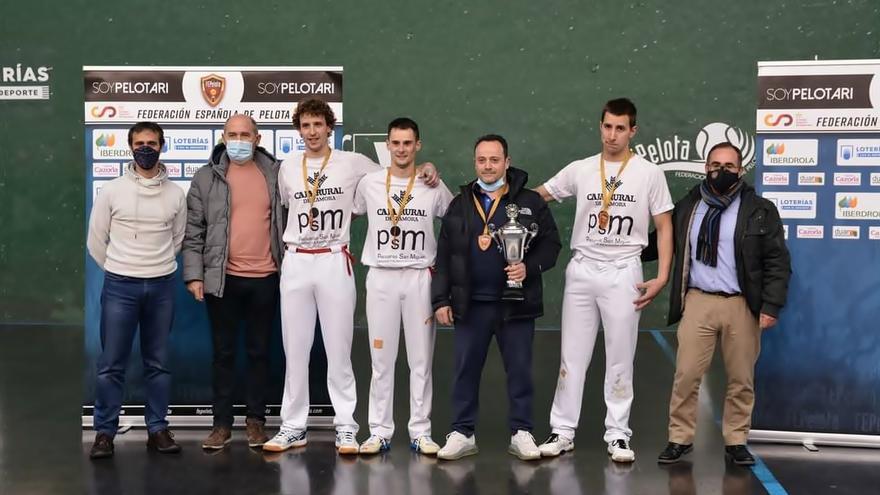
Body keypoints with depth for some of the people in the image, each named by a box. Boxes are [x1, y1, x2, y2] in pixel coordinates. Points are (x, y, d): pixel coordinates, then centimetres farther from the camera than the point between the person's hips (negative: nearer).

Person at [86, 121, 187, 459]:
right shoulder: (111, 191, -2)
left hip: (162, 285, 2)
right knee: (111, 364, 0)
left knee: (158, 364, 8)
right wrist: (118, 270, 9)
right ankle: (104, 432, 9)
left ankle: (157, 429, 17)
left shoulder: (176, 194, 3)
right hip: (120, 285, -2)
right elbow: (96, 241, 4)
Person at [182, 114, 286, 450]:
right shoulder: (206, 177, 2)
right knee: (223, 353, 7)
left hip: (265, 278, 1)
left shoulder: (275, 174, 5)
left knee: (259, 351, 9)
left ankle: (255, 420, 20)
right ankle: (222, 424, 16)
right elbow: (193, 231, 2)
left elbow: (288, 220, 11)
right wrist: (194, 274, -5)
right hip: (222, 279, 0)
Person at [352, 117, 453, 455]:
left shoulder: (434, 186, 1)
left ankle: (420, 432, 11)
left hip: (420, 278, 0)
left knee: (421, 359, 4)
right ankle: (379, 432, 11)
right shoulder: (369, 183, 2)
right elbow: (350, 214, 18)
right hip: (381, 277, 0)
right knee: (381, 359, 4)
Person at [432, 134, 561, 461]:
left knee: (519, 369, 5)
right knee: (466, 369, 7)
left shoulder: (530, 202, 2)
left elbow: (550, 243, 3)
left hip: (516, 303, -2)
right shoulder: (460, 205, 8)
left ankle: (521, 433, 17)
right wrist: (441, 299, 2)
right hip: (470, 304, 2)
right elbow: (444, 256, 8)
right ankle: (462, 433, 17)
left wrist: (530, 267, -16)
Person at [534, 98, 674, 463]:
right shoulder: (580, 170, 5)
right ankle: (563, 431, 14)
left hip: (622, 272, -2)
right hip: (581, 269, 2)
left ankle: (618, 434, 14)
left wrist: (662, 277, -6)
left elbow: (664, 227, 2)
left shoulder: (649, 173, 0)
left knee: (620, 358, 4)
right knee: (572, 355, 6)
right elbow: (535, 197, 13)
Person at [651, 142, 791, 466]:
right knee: (686, 375, -1)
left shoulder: (760, 211, 2)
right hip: (698, 301, 1)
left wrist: (771, 305, -7)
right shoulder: (687, 207, 8)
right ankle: (680, 439, 10)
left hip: (742, 305, -1)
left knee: (741, 379, 7)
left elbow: (777, 262, 0)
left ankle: (736, 441, 20)